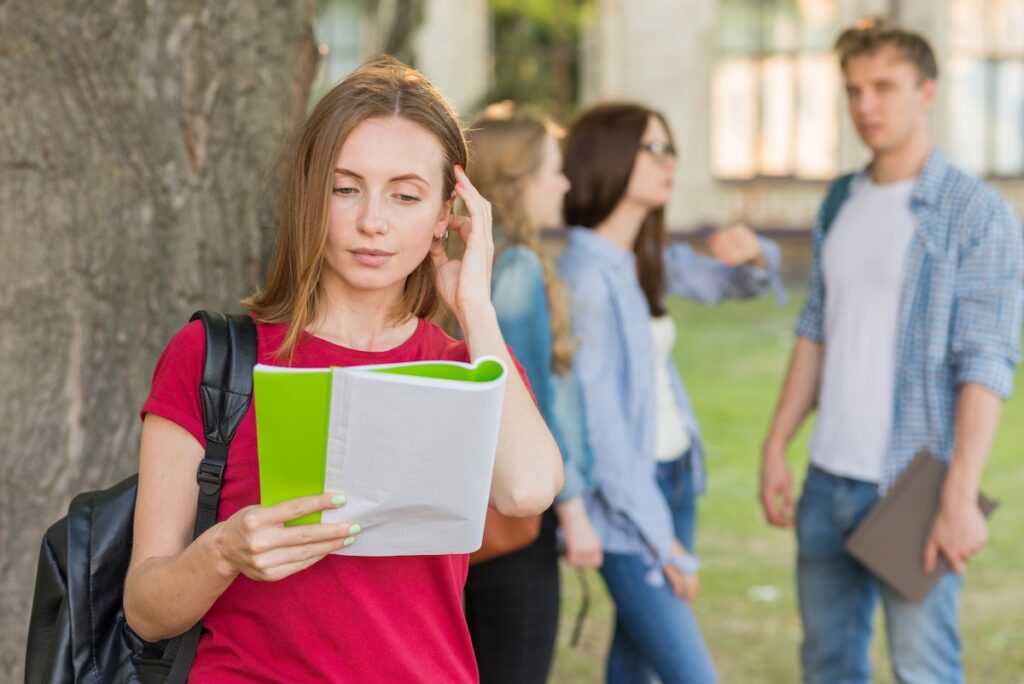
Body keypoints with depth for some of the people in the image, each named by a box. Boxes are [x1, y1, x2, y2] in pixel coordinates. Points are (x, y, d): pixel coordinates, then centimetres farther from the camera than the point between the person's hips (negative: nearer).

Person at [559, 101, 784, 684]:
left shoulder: (649, 261, 8)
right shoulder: (586, 274, -17)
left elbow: (728, 283, 24)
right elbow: (598, 417, -19)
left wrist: (752, 253, -3)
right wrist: (660, 537, -17)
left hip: (675, 478, 8)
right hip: (627, 497, -8)